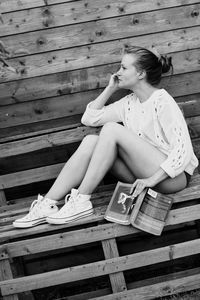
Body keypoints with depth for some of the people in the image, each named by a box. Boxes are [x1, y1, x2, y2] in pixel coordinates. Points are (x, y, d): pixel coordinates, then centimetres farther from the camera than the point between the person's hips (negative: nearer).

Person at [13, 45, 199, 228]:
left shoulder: (162, 102, -10)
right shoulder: (129, 103, 13)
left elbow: (182, 149, -18)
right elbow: (89, 118, 15)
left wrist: (152, 179, -25)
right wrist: (110, 88, 9)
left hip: (174, 176, -7)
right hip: (143, 173, 7)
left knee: (112, 129, -22)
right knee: (91, 141, -14)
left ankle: (82, 200, -22)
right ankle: (48, 204, -21)